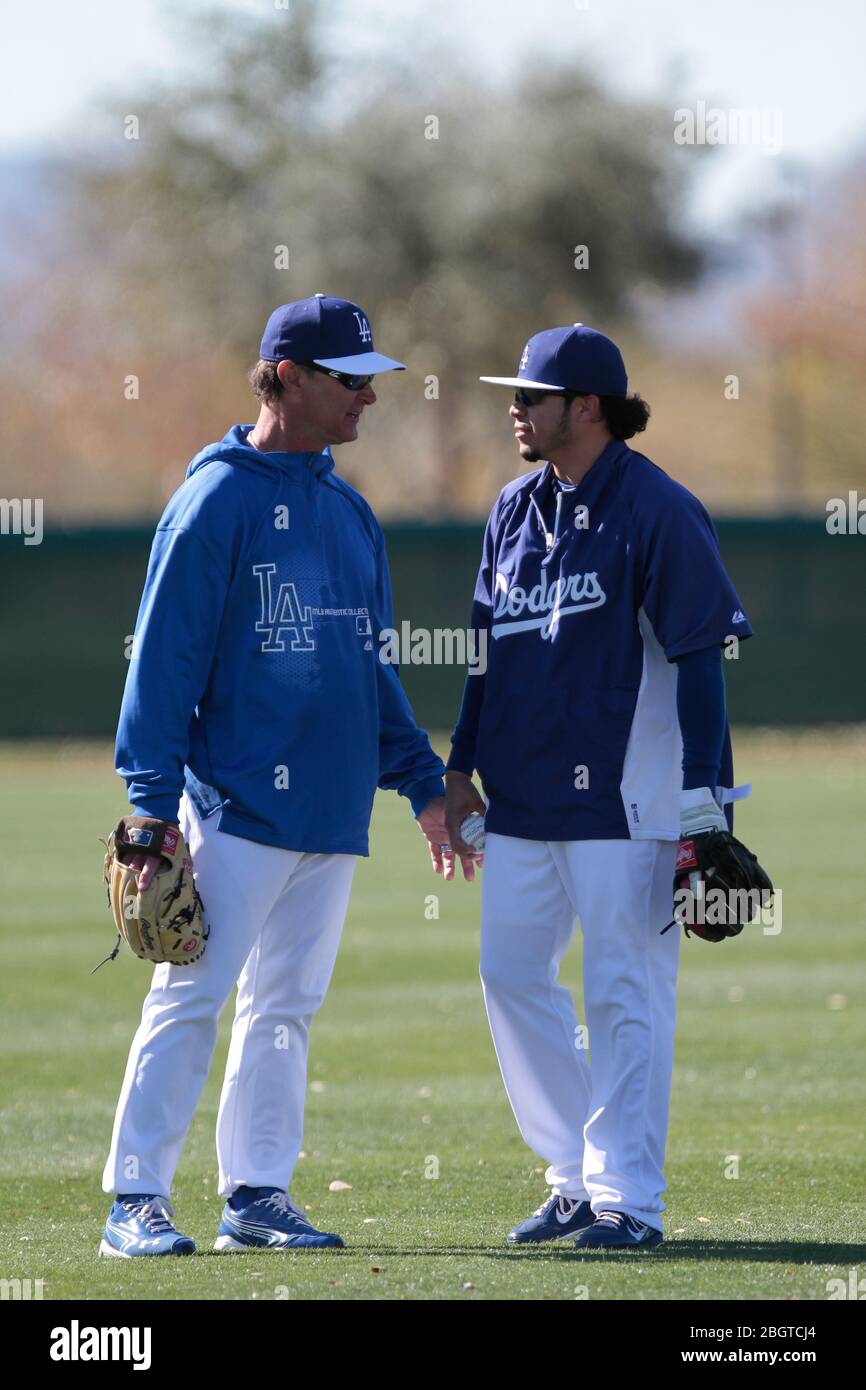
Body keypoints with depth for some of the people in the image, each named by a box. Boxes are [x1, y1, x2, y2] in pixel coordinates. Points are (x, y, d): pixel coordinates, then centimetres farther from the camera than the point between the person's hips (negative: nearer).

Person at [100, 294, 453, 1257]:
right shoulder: (217, 499, -8)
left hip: (333, 809, 8)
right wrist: (153, 808, -15)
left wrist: (421, 779, 17)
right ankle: (135, 1203, -7)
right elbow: (164, 658, -10)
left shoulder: (348, 511, 15)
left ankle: (257, 1195, 16)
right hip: (239, 805, -8)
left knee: (286, 1007, 10)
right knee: (190, 997, -8)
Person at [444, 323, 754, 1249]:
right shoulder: (516, 510, 12)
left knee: (623, 990, -4)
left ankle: (628, 1198, 1)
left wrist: (701, 802, -15)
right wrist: (462, 767, 16)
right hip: (521, 795, 8)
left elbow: (699, 658, -11)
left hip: (622, 795, -7)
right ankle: (577, 1179, 18)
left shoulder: (656, 511, -10)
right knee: (511, 977, 7)